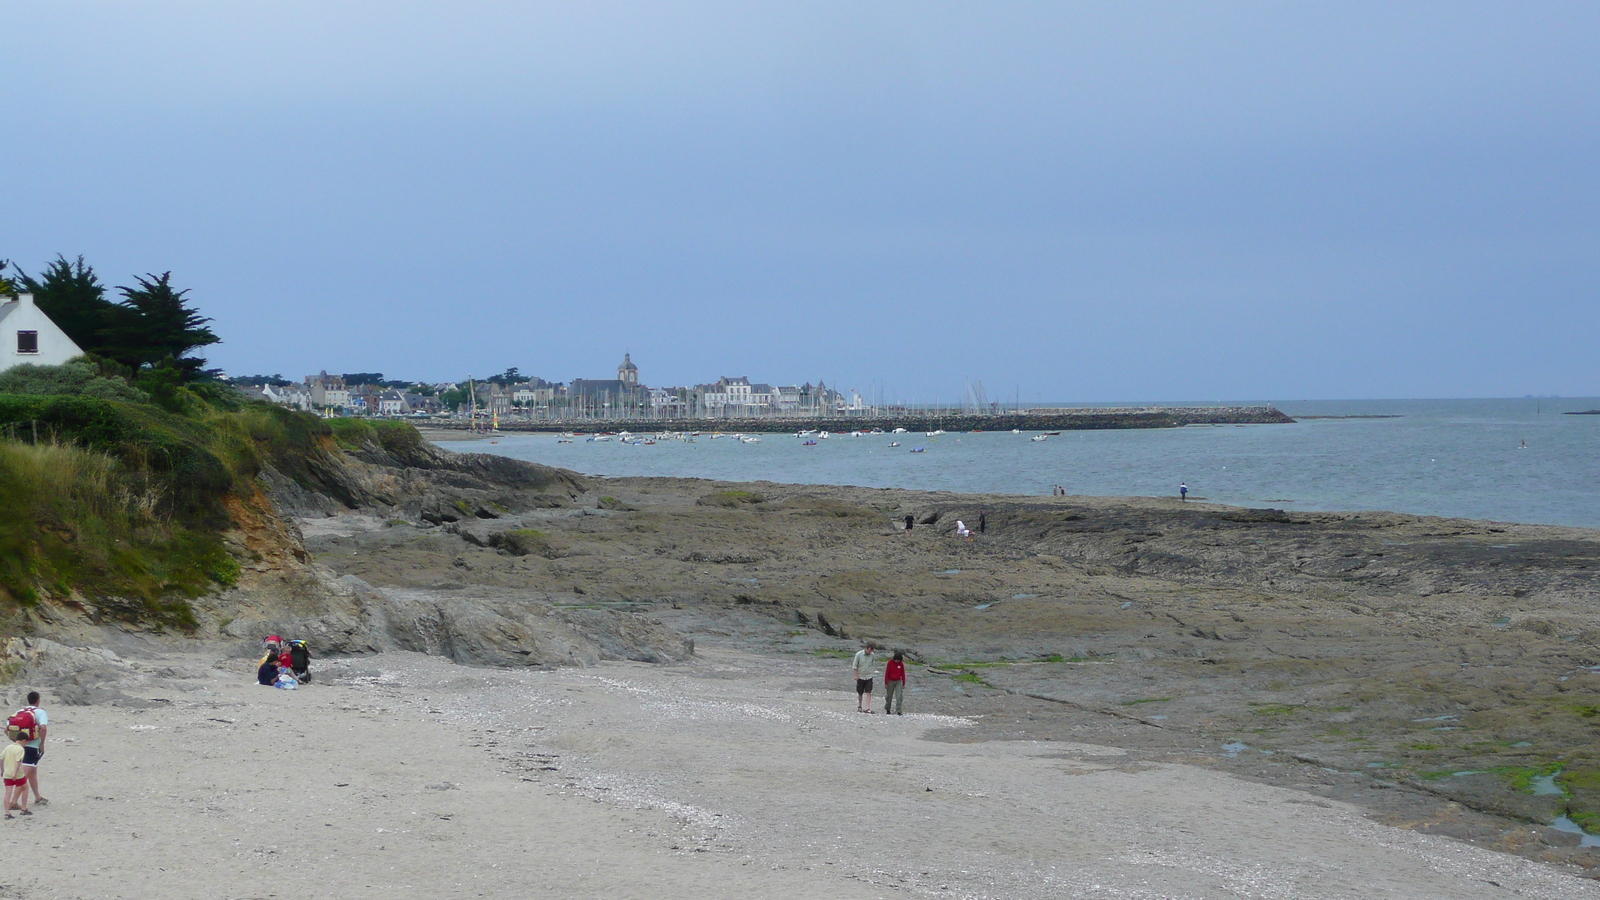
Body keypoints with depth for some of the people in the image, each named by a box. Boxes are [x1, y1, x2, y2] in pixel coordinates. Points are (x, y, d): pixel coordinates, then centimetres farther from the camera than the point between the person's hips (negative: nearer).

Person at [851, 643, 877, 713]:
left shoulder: (872, 655, -1)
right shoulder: (859, 654, -9)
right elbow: (854, 666, -5)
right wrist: (856, 675, -8)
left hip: (869, 676, 1)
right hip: (860, 677, -1)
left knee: (868, 693, -9)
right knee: (860, 693, 9)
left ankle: (867, 708, -13)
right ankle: (859, 707, 28)